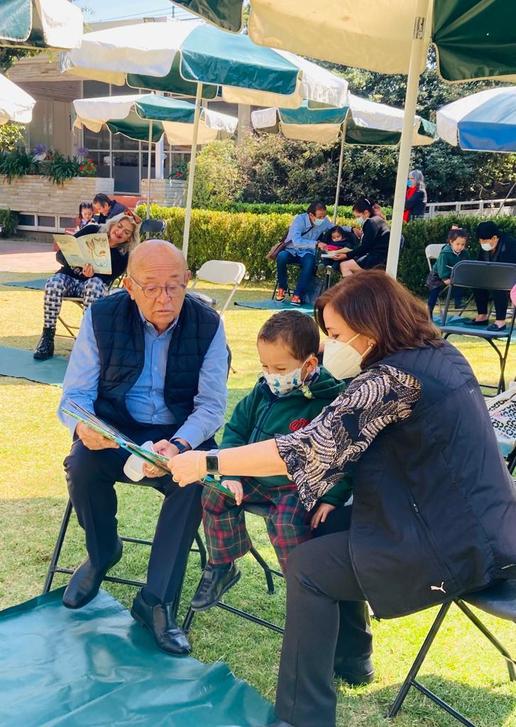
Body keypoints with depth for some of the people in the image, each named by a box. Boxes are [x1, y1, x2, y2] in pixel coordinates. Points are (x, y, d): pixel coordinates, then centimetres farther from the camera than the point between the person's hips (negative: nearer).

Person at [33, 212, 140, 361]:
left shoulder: (122, 256, -7)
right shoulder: (92, 231, -5)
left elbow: (105, 280, -13)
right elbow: (60, 255, -6)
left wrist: (93, 274, -34)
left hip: (94, 283, -1)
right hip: (69, 277, 1)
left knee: (95, 285, -37)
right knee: (54, 283, -33)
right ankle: (47, 339, -29)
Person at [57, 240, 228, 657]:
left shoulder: (207, 324, -9)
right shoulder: (102, 317, -9)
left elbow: (211, 405, -10)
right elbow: (75, 395, -7)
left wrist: (179, 445, -32)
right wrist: (83, 426, -33)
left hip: (181, 434, 0)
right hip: (114, 430, 1)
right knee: (82, 465, -30)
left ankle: (157, 600, -16)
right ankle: (102, 553, 3)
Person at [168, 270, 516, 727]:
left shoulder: (393, 376, -20)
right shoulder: (444, 356, 7)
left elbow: (308, 449, -22)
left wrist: (209, 462, -15)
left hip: (454, 550, -9)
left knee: (308, 566, 0)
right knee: (333, 527, 21)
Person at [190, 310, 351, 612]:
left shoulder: (329, 401, -17)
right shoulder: (264, 390, 2)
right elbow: (236, 429, 10)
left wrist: (332, 498, -21)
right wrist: (230, 474, -2)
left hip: (301, 487, -7)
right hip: (257, 478, 7)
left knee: (287, 523, -31)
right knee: (215, 495, -6)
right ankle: (222, 567, 13)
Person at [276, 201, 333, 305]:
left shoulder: (324, 221, -4)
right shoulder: (300, 219, -20)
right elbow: (296, 241, -33)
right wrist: (315, 243, -42)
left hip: (306, 253, 2)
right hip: (292, 251, -2)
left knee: (310, 262, -35)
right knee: (281, 257, -36)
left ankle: (297, 295, -29)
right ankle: (282, 287, -11)